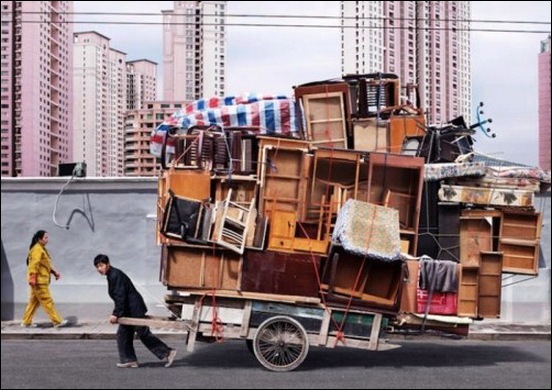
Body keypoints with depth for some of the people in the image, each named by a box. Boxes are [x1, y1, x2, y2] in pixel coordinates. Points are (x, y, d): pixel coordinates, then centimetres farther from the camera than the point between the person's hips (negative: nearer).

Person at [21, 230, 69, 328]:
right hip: (39, 281, -10)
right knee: (47, 301, -6)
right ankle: (57, 321, -4)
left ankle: (26, 322, 19)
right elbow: (34, 264, -22)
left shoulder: (42, 249, 17)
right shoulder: (37, 249, -14)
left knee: (34, 301, 14)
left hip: (41, 280, 10)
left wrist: (54, 272, 15)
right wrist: (32, 278, -27)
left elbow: (46, 264, 23)